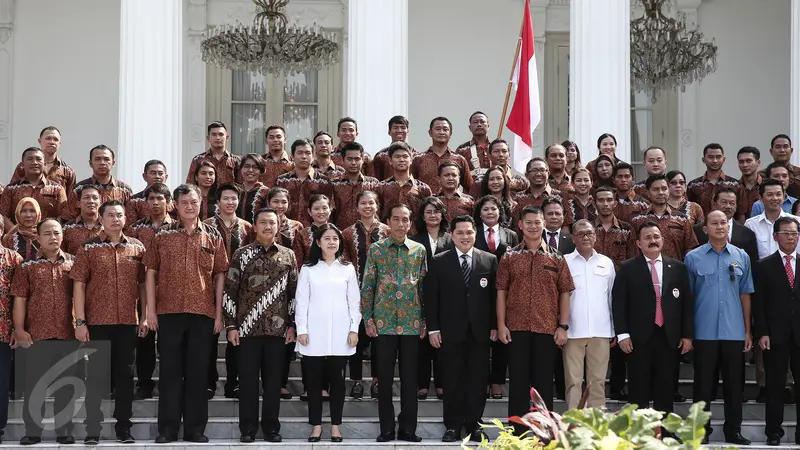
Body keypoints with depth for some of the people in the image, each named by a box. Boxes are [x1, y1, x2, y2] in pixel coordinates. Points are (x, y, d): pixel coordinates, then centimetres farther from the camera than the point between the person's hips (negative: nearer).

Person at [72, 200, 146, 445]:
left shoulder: (137, 247, 7)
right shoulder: (88, 248, 1)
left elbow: (144, 284, 10)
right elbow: (79, 285, -2)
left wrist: (145, 316, 3)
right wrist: (80, 322, -8)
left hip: (129, 323, 2)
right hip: (97, 322, -2)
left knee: (125, 374, 7)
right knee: (96, 374, 1)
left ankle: (123, 428, 15)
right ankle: (92, 429, 6)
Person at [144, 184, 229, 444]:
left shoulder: (213, 237, 6)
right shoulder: (162, 236, 4)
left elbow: (219, 275, 7)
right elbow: (151, 272, 5)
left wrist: (219, 313, 2)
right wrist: (150, 310, -1)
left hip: (202, 313, 1)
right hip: (168, 312, -1)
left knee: (198, 370, 5)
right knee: (170, 369, 3)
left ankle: (195, 428, 12)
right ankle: (168, 428, 8)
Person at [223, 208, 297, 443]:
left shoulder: (288, 255, 8)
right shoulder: (242, 254, 2)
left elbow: (293, 292, 10)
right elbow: (230, 291, 2)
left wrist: (292, 325, 4)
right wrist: (231, 325, -4)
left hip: (278, 328, 1)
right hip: (248, 327, -1)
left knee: (273, 380, 5)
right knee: (248, 380, 2)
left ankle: (271, 428, 14)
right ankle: (248, 429, 9)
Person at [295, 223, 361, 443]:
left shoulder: (348, 269, 7)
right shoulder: (308, 269, 4)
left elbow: (354, 301, 7)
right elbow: (301, 301, 2)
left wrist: (354, 329, 0)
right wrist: (301, 330, -4)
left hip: (340, 334, 1)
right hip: (315, 334, 0)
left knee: (337, 380, 4)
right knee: (314, 380, 2)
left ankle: (336, 425, 12)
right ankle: (316, 425, 11)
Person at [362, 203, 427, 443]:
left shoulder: (419, 250, 6)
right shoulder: (376, 249, 2)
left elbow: (424, 287, 8)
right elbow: (367, 287, 2)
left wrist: (424, 320, 4)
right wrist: (368, 319, -4)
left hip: (412, 324, 1)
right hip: (384, 323, -1)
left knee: (410, 378, 4)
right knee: (384, 378, 3)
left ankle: (408, 429, 11)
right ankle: (386, 429, 11)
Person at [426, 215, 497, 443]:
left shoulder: (489, 260, 6)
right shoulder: (439, 262, 3)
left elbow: (494, 296, 6)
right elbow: (431, 297, 2)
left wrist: (495, 326, 1)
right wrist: (433, 328, -3)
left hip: (480, 330, 1)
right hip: (451, 330, -1)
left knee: (478, 380, 3)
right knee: (453, 381, 3)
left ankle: (474, 425, 11)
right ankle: (453, 426, 9)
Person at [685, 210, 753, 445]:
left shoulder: (741, 257, 6)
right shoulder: (693, 258, 0)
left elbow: (745, 295, 9)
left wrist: (748, 331, 7)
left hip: (734, 333, 2)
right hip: (704, 333, -2)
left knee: (734, 383, 8)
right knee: (704, 384, 4)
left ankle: (733, 430, 17)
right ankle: (701, 431, 12)